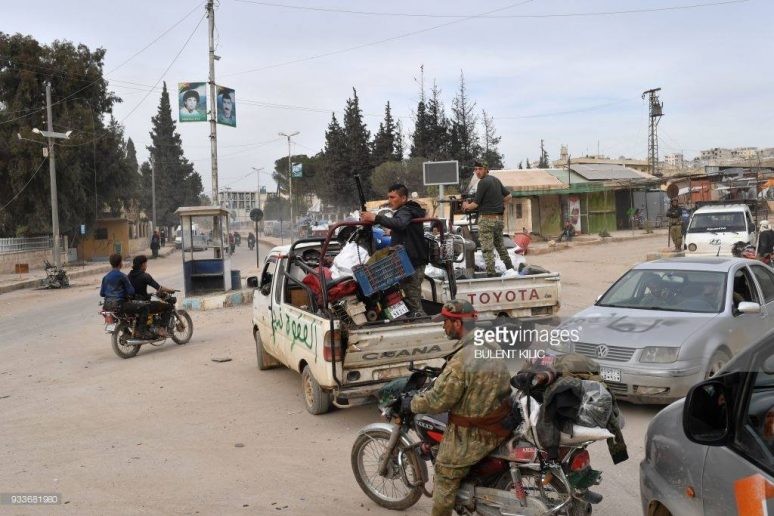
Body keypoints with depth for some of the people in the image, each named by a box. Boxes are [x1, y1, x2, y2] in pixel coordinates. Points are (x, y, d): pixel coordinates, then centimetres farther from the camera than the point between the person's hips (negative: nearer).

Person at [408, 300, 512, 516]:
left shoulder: (462, 360, -28)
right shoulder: (491, 349, 0)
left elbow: (438, 400, -20)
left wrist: (412, 403, -2)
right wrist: (441, 378, 24)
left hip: (470, 436, -8)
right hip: (498, 425, 8)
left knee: (446, 479, 10)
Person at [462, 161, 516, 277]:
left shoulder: (483, 182, -12)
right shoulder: (496, 180, 14)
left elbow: (475, 204, -13)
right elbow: (508, 196, 21)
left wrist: (466, 206, 5)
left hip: (486, 218, -8)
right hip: (499, 218, 8)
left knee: (487, 248, -4)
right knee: (500, 244, 20)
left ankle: (491, 272, -5)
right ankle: (510, 267, 23)